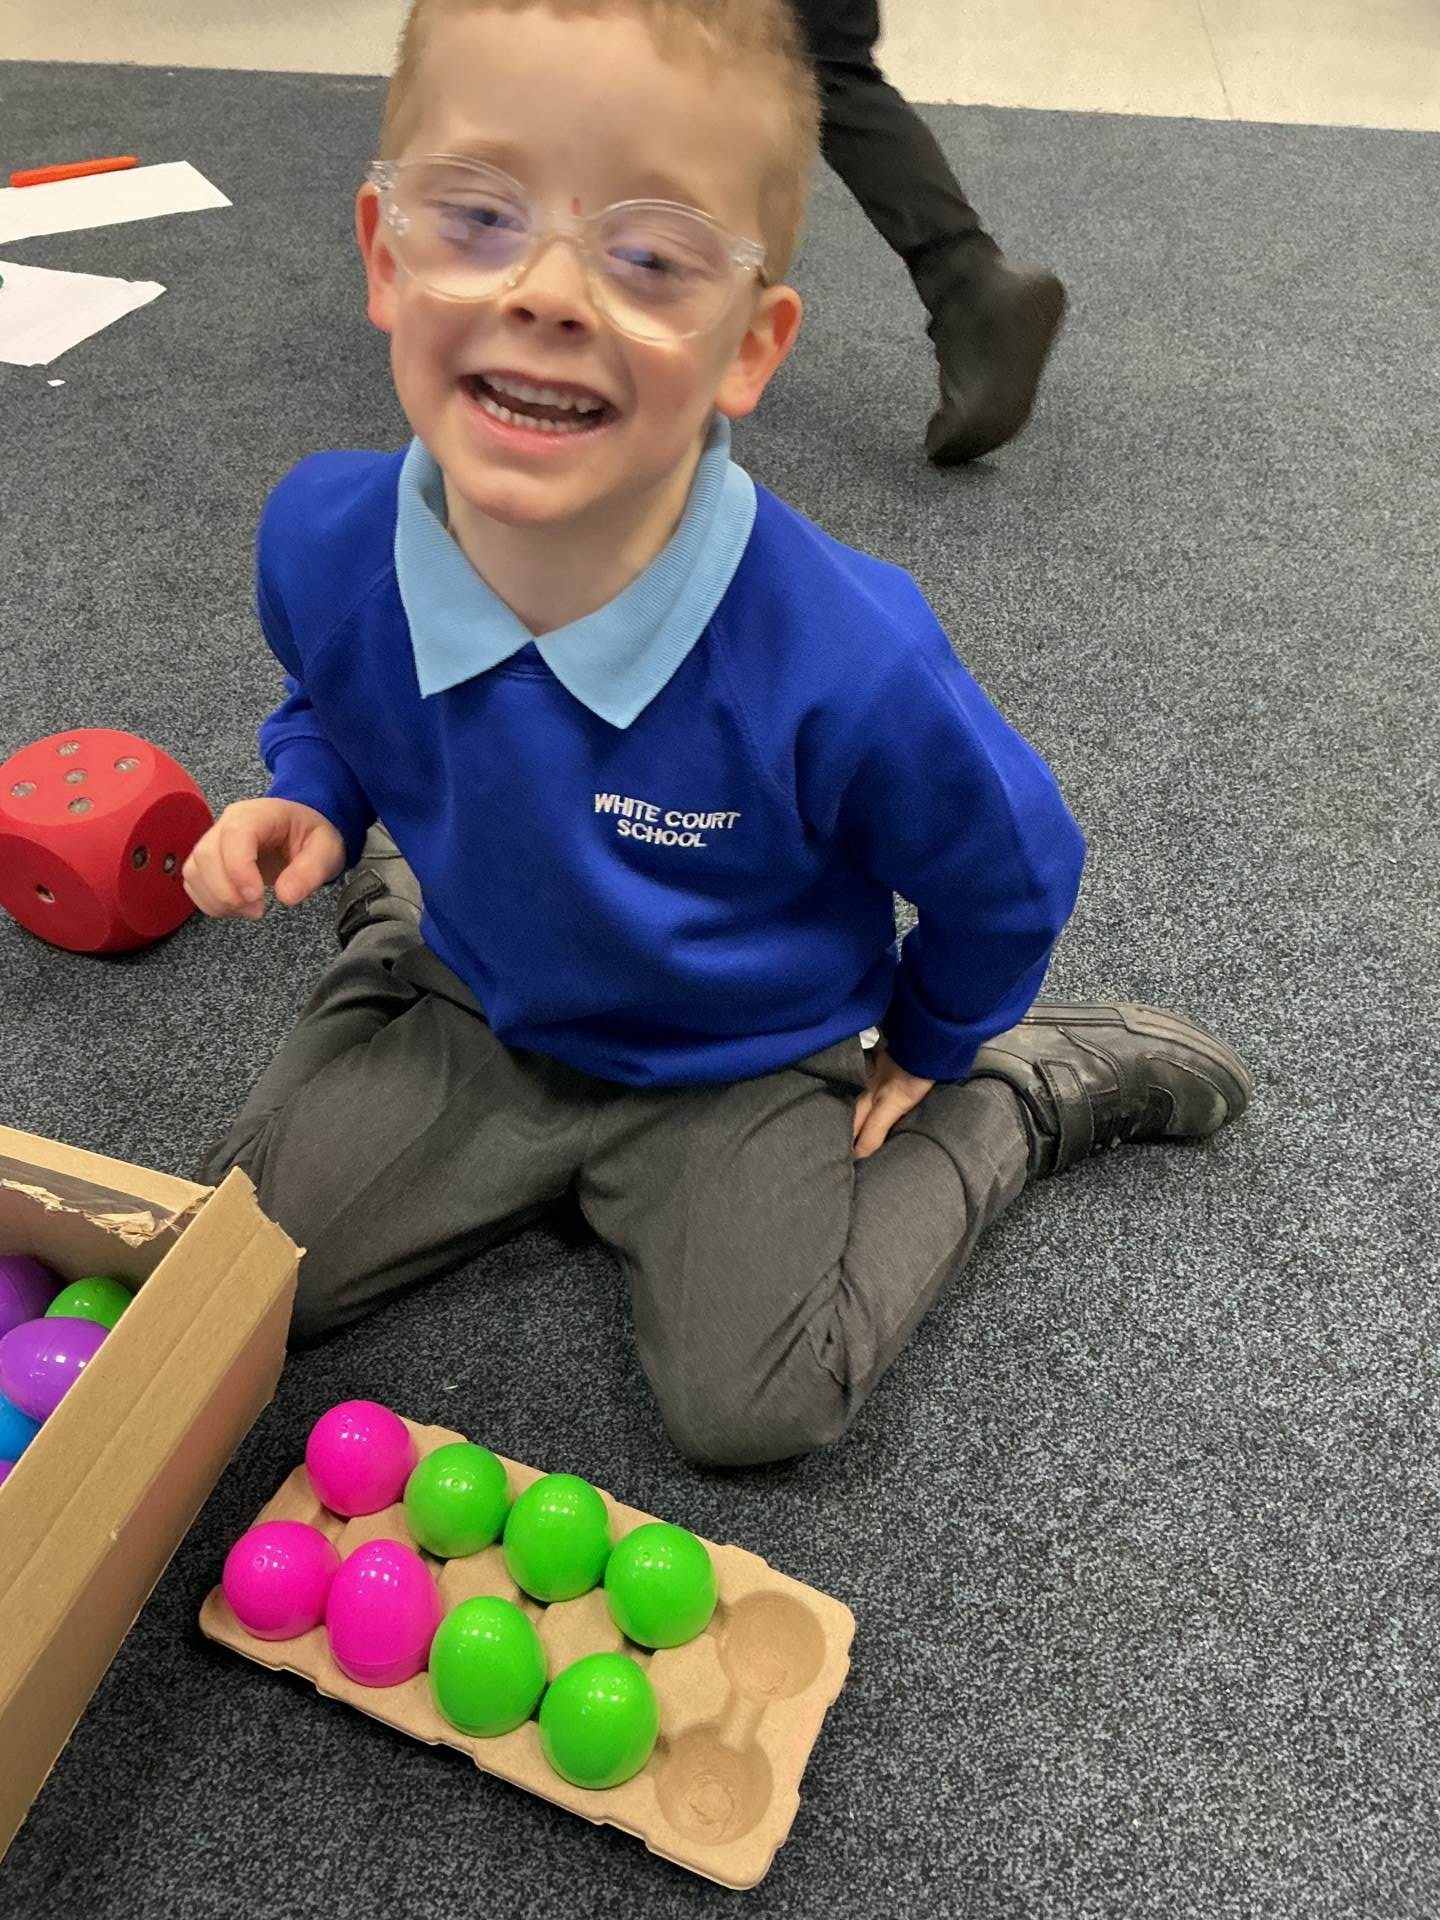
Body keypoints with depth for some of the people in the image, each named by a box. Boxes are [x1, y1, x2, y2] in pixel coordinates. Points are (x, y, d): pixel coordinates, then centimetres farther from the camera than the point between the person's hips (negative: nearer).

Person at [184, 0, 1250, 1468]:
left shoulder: (846, 667, -34)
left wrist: (927, 1047, 4)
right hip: (468, 1014, 4)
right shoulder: (321, 543, -21)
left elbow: (1007, 877, -12)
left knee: (752, 1404, -12)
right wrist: (310, 799, -13)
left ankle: (1018, 1095, 8)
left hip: (733, 1067, -3)